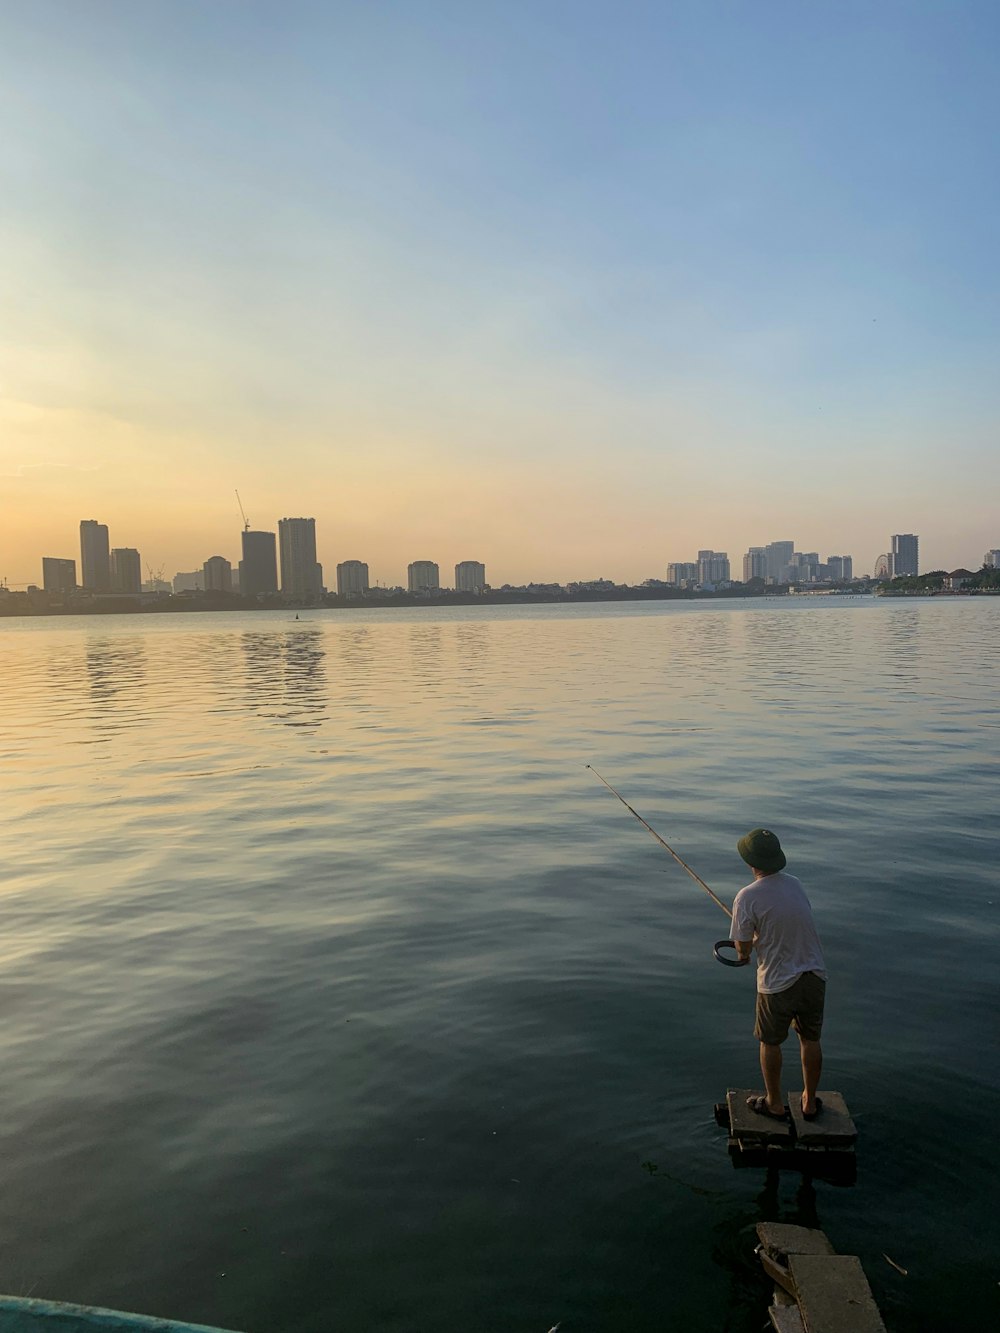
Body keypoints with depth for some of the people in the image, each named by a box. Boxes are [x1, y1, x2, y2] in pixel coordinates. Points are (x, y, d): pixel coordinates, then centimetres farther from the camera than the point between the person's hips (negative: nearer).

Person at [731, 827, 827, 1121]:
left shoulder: (747, 897, -20)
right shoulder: (794, 884, 0)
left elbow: (743, 947, -11)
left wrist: (745, 951, 12)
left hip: (777, 982, -5)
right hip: (815, 975, 5)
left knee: (770, 1042, 17)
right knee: (810, 1040, 21)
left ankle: (774, 1104, 31)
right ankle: (810, 1102, 36)